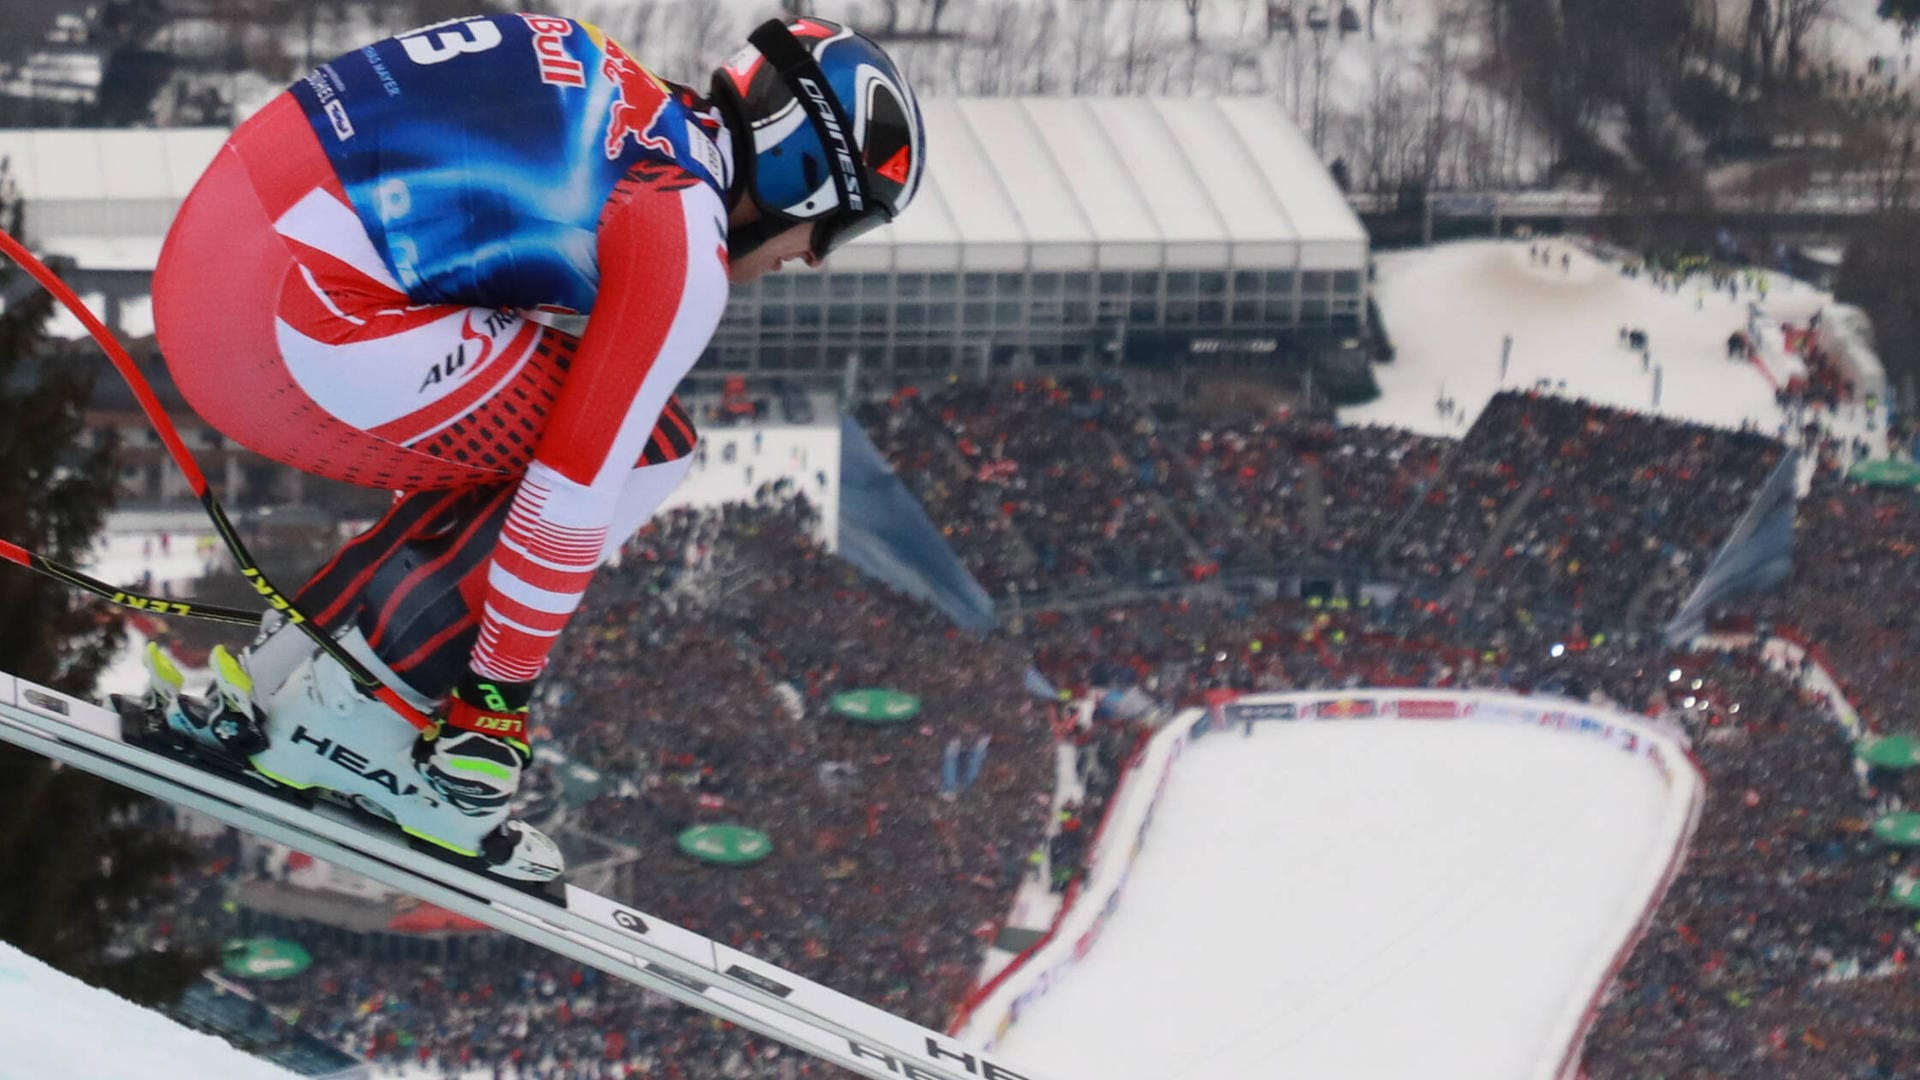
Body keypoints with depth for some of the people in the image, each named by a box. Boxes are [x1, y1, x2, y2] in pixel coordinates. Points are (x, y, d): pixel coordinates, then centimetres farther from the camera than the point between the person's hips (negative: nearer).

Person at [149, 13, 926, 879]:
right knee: (647, 451, 2)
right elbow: (576, 489, -7)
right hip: (300, 322, -9)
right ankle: (358, 712, 1)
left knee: (510, 445, 24)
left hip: (202, 271, 9)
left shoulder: (617, 95, 19)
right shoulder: (685, 252, -6)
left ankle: (273, 675, 20)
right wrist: (498, 702, 1)